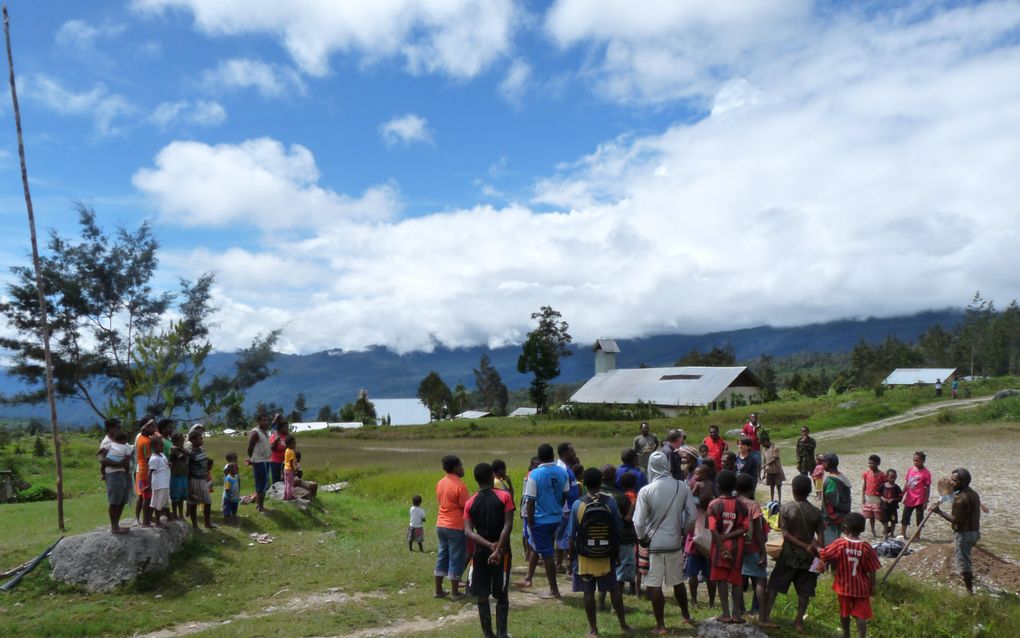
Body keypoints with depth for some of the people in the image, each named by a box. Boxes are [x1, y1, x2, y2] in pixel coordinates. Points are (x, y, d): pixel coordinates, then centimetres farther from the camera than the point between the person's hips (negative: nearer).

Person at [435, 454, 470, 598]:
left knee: (442, 556, 14)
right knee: (456, 558, 2)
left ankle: (438, 589, 17)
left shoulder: (440, 483, 7)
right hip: (456, 527, -7)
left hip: (441, 525, 7)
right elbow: (466, 508, -12)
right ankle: (455, 591, 8)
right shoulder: (459, 485, -16)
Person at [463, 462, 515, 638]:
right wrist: (498, 550, -18)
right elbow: (508, 526, -16)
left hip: (480, 552, 2)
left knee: (482, 596, 10)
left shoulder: (470, 503, 1)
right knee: (502, 596, 8)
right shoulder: (504, 496, -7)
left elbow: (468, 532, -10)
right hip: (502, 552, -2)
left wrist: (489, 545, -15)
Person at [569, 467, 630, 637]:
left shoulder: (578, 504, -11)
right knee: (614, 589, 16)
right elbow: (618, 530, -1)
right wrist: (617, 553, 13)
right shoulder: (610, 502, -8)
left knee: (588, 592, 8)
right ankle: (623, 624, 25)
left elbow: (572, 537, -7)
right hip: (607, 556, 2)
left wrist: (571, 559, 4)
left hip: (585, 557, -1)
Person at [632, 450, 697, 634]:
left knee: (655, 585, 6)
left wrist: (643, 538, 3)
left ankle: (660, 626, 13)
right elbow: (692, 515, -1)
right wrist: (683, 532, 14)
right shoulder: (682, 487, -7)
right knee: (678, 581, 22)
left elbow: (638, 522, -15)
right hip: (675, 542, 4)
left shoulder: (646, 491, -15)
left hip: (653, 544, -4)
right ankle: (686, 616, 37)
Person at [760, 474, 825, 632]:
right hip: (808, 557, 2)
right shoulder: (816, 512, -5)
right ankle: (799, 622, 15)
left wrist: (805, 546, -11)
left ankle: (765, 618, 4)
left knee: (773, 586, 6)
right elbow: (820, 538, -8)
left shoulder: (786, 508, -10)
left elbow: (786, 534, -14)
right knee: (804, 591, 12)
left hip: (789, 555, -1)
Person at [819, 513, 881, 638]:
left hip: (844, 586, 1)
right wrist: (872, 586, 5)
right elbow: (872, 571, -9)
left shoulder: (839, 544, -17)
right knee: (861, 616, 6)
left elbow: (822, 555, -12)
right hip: (861, 588, -1)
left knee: (844, 613, 20)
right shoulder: (866, 548, -15)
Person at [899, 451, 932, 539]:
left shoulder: (926, 473, -12)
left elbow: (928, 488, -9)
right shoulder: (911, 469, 3)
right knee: (905, 516, 12)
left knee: (919, 519, 7)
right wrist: (902, 495, 11)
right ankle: (902, 534, 23)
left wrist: (926, 501, -10)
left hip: (919, 500, -5)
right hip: (909, 498, 6)